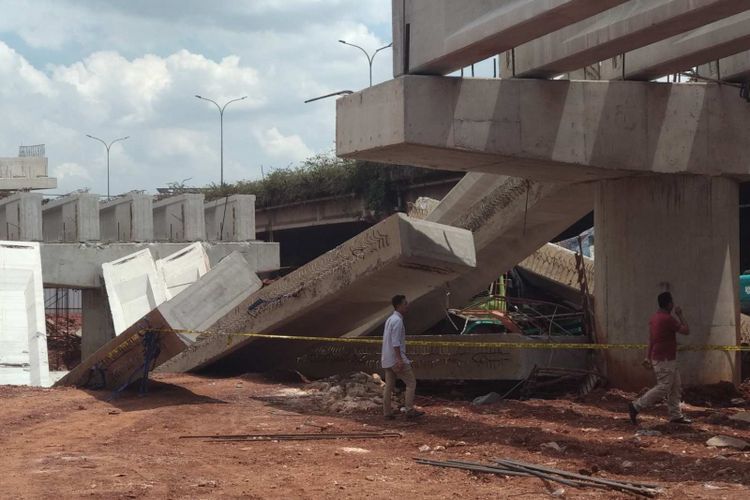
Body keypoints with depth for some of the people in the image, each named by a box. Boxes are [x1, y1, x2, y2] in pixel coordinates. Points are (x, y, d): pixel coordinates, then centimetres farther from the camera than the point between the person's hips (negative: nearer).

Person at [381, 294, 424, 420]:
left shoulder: (390, 319, 16)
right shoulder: (397, 320, -15)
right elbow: (395, 342, -22)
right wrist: (400, 360, -24)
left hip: (387, 359, 10)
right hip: (396, 358, -10)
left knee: (389, 386, 9)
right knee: (411, 383, -3)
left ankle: (387, 413, 9)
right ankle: (410, 410, -5)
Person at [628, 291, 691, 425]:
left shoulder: (654, 318, 10)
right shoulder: (668, 319, -19)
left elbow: (651, 339, 14)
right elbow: (686, 330, -13)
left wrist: (648, 357, 17)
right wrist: (680, 315, -2)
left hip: (669, 360, 10)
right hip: (665, 360, -10)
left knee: (675, 387, 13)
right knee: (663, 388, -6)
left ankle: (676, 415, 15)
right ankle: (636, 406, -5)